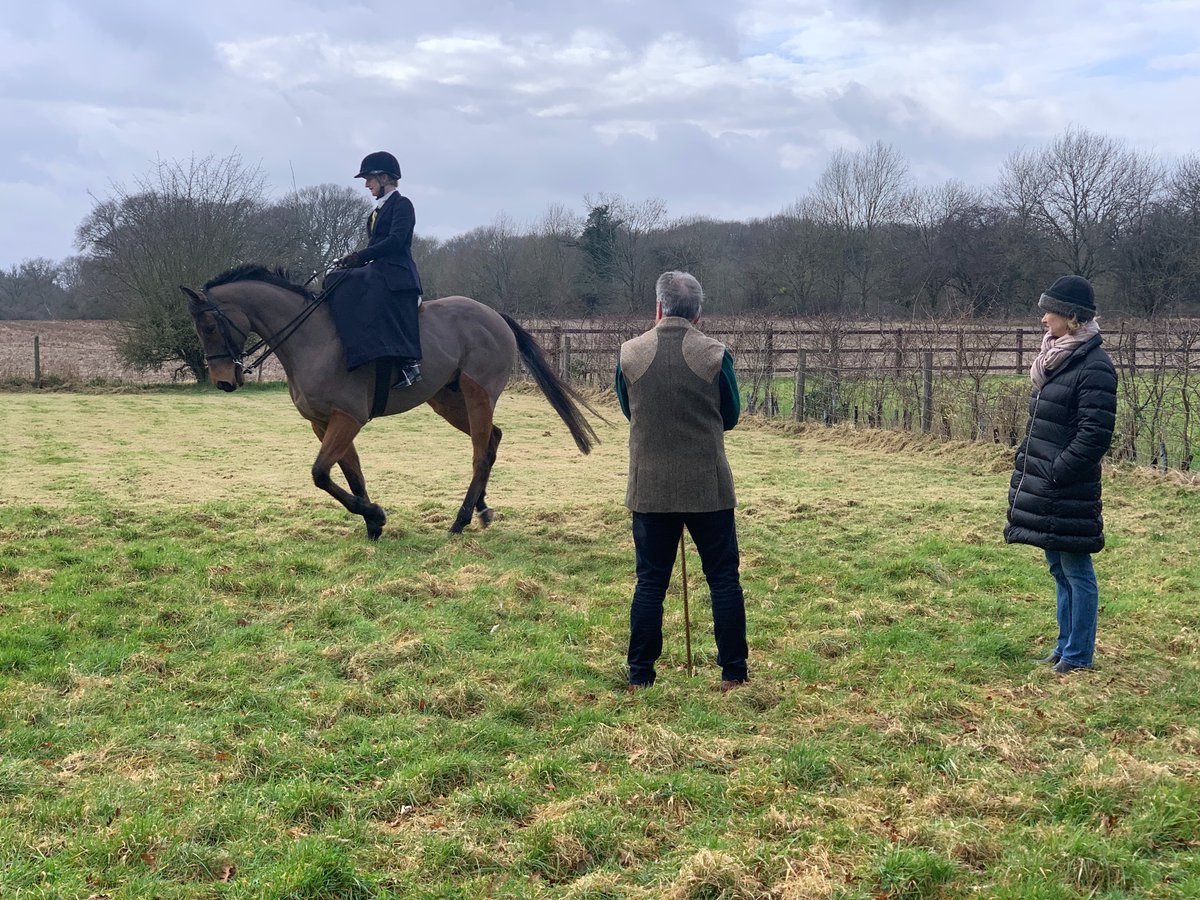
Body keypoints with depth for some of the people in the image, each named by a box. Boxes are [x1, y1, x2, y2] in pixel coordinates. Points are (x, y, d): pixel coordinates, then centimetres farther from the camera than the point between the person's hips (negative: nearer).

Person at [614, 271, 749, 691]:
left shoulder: (629, 353, -4)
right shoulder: (715, 354, -7)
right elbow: (730, 416, 6)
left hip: (650, 487, 1)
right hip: (709, 485, -1)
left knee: (650, 581, 9)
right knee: (723, 578, 9)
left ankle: (640, 675, 13)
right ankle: (733, 672, 14)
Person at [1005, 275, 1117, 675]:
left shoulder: (1094, 367, -14)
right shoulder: (1056, 359, 13)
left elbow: (1095, 434, -19)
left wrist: (1056, 472, -18)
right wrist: (1027, 463, 11)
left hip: (1069, 492, -9)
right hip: (1044, 490, 9)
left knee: (1076, 571, 1)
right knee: (1059, 568, 17)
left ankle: (1078, 656, 11)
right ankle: (1066, 645, 29)